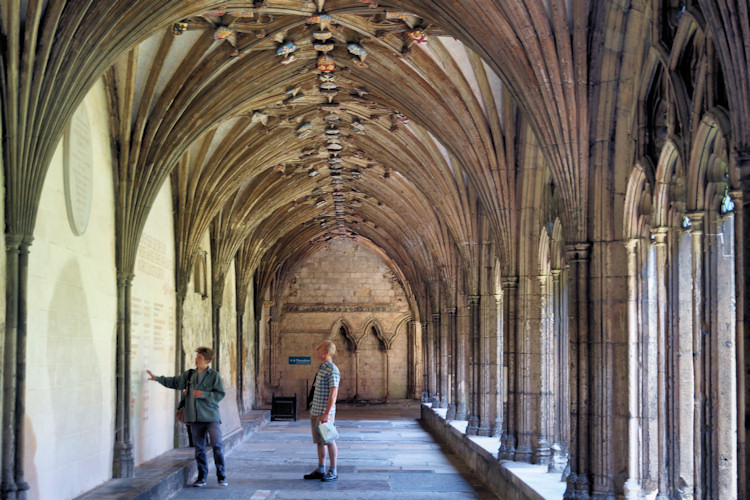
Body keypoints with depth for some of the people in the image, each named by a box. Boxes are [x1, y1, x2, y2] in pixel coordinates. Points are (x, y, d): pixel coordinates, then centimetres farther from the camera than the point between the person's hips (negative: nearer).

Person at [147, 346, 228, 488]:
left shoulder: (214, 375, -4)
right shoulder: (189, 375, 10)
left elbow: (220, 394, -6)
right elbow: (175, 382, 15)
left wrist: (203, 394, -15)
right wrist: (157, 378, 7)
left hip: (211, 417, -4)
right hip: (195, 418, 4)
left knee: (217, 446, -5)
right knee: (199, 448, 8)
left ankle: (222, 476, 4)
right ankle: (202, 477, 16)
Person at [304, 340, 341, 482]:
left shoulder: (332, 370, -15)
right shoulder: (322, 368, 14)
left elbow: (333, 393, -20)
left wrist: (326, 414, -25)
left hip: (325, 413, -9)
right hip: (315, 412, 9)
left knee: (329, 441, -2)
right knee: (319, 441, 12)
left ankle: (333, 472, 5)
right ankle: (320, 470, 18)